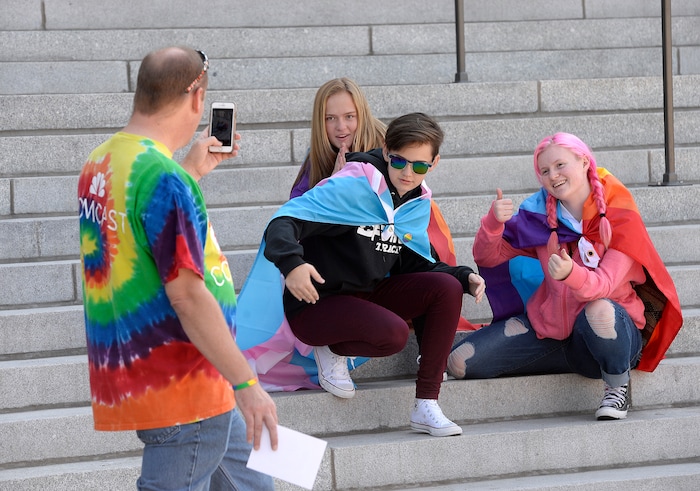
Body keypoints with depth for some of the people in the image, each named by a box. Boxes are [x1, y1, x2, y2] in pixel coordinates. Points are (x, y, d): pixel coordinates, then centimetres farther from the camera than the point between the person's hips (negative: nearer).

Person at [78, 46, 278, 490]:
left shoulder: (99, 165, 9)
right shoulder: (164, 177, -21)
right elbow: (186, 294, -23)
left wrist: (192, 171, 28)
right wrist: (246, 384, -20)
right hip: (182, 385, -10)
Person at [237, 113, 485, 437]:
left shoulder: (419, 203, 6)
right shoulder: (353, 186, -18)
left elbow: (414, 264, 15)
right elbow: (285, 221, -25)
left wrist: (464, 277, -3)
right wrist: (291, 264, -45)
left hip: (368, 295, 7)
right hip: (316, 304, -7)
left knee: (447, 287, -15)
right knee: (393, 333, -34)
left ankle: (426, 407, -11)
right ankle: (331, 350, 2)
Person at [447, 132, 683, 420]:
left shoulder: (621, 217, -11)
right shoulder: (539, 214, 1)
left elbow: (604, 285, -23)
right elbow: (487, 257, -1)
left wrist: (571, 274, -46)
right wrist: (494, 222, -22)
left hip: (613, 332, -5)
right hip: (550, 329, 5)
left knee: (599, 311, -42)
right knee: (460, 363, -10)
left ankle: (618, 386, -10)